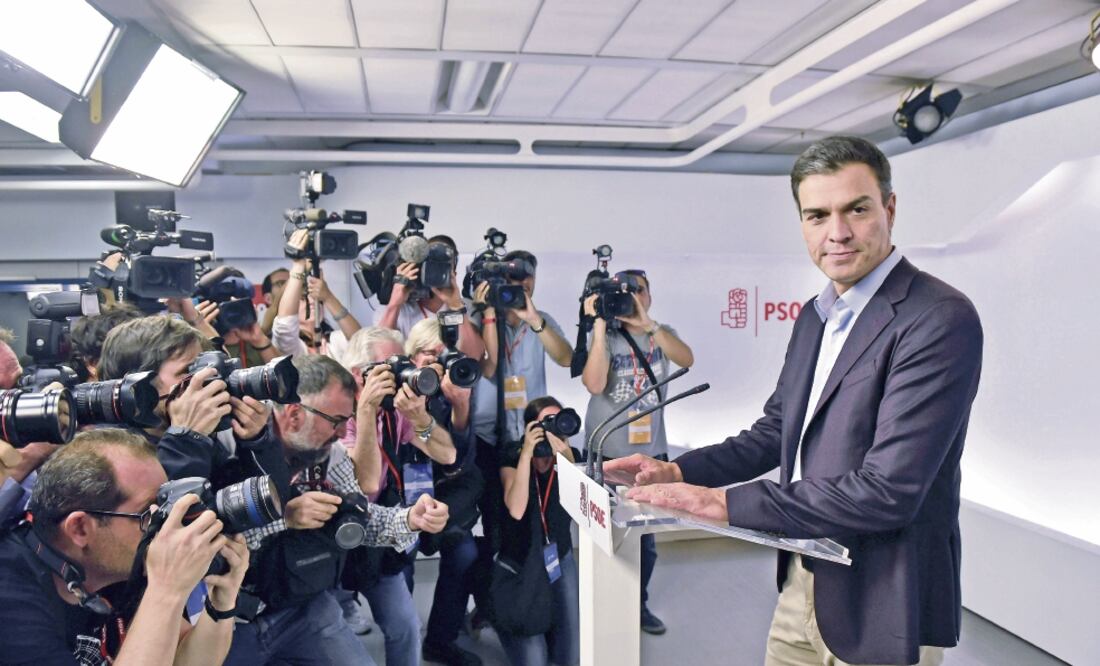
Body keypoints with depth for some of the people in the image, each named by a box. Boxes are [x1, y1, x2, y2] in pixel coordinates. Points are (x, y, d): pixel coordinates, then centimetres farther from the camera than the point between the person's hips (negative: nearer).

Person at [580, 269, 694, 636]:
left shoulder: (662, 333, 6)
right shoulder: (605, 336, -3)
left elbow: (686, 359, -15)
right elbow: (594, 384, -20)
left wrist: (647, 324, -26)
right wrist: (599, 323, -22)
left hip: (652, 451, 3)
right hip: (607, 452, -2)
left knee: (646, 536, 10)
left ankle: (639, 604, 28)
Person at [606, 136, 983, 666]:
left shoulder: (940, 319, -20)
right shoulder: (815, 316, 7)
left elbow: (888, 491, -26)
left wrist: (727, 502, -23)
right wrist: (678, 473, -2)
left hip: (882, 609, -7)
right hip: (803, 586, 7)